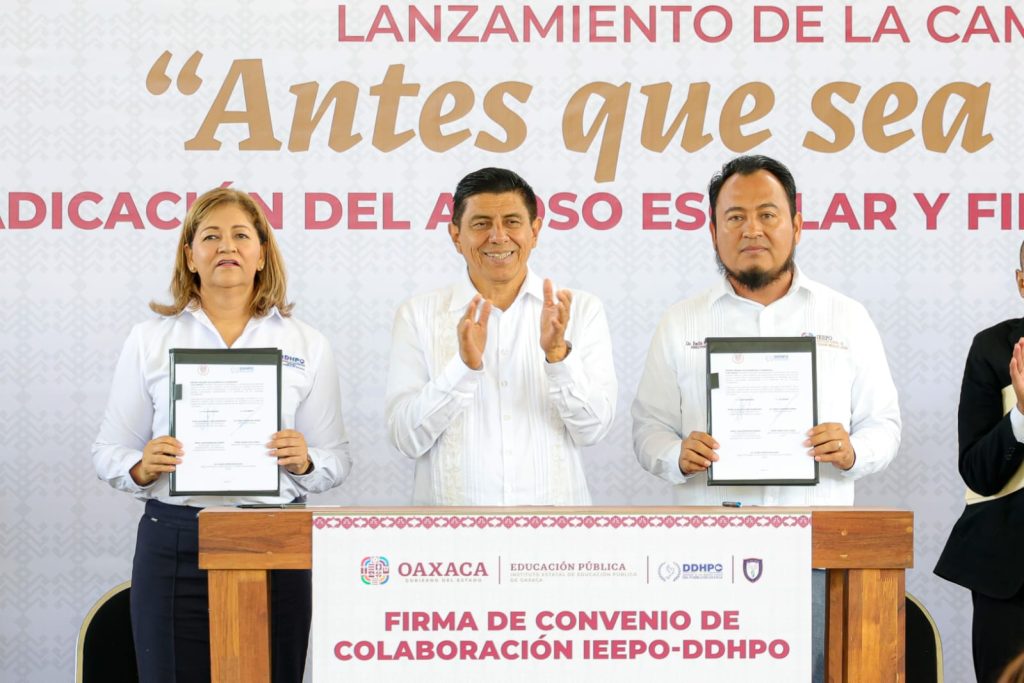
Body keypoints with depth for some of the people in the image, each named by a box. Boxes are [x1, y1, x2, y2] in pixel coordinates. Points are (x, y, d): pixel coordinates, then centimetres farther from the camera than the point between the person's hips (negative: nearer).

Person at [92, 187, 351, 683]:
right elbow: (108, 451, 7)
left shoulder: (306, 345, 9)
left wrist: (305, 461, -12)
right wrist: (141, 469, -13)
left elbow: (336, 462, 9)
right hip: (173, 543, 0)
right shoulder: (149, 340, 8)